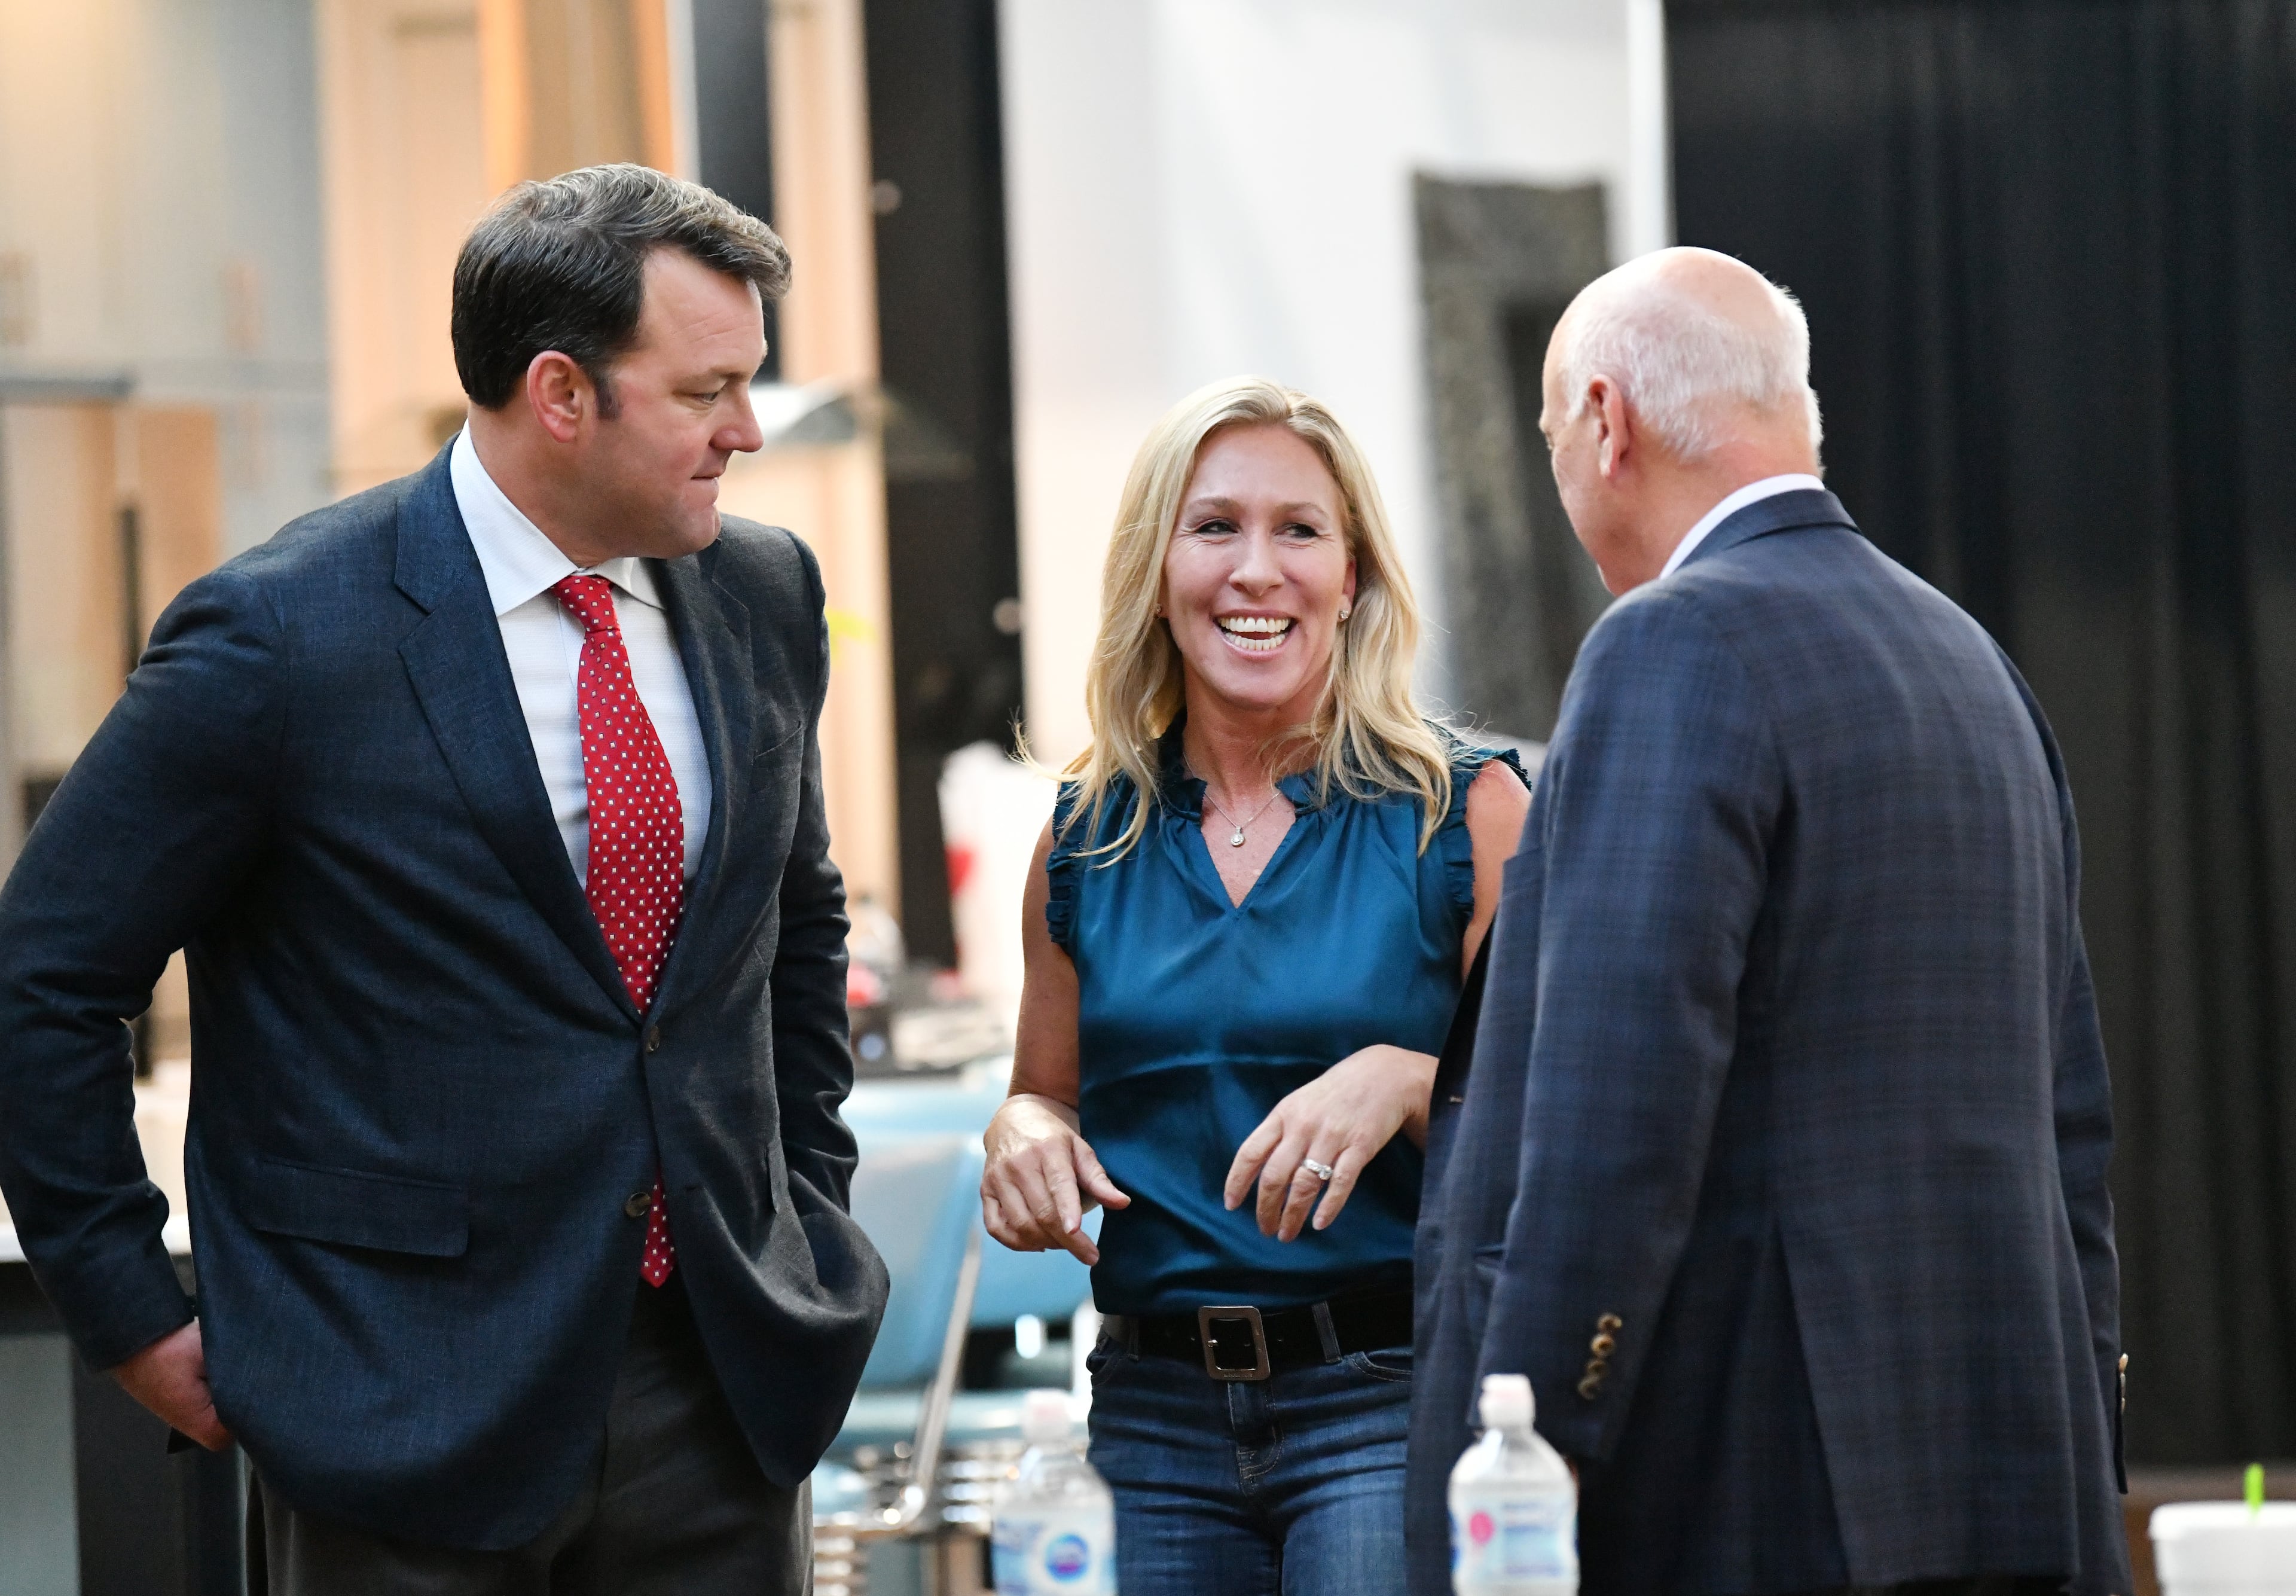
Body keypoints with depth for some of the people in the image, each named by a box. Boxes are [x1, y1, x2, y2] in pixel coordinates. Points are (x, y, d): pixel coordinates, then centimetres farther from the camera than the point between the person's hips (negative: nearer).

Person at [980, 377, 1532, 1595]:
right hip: (1154, 1414, 3)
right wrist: (1021, 1133, -1)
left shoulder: (1466, 813, -1)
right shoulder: (1086, 841, 8)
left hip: (1394, 1403, -3)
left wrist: (1406, 1083, -19)